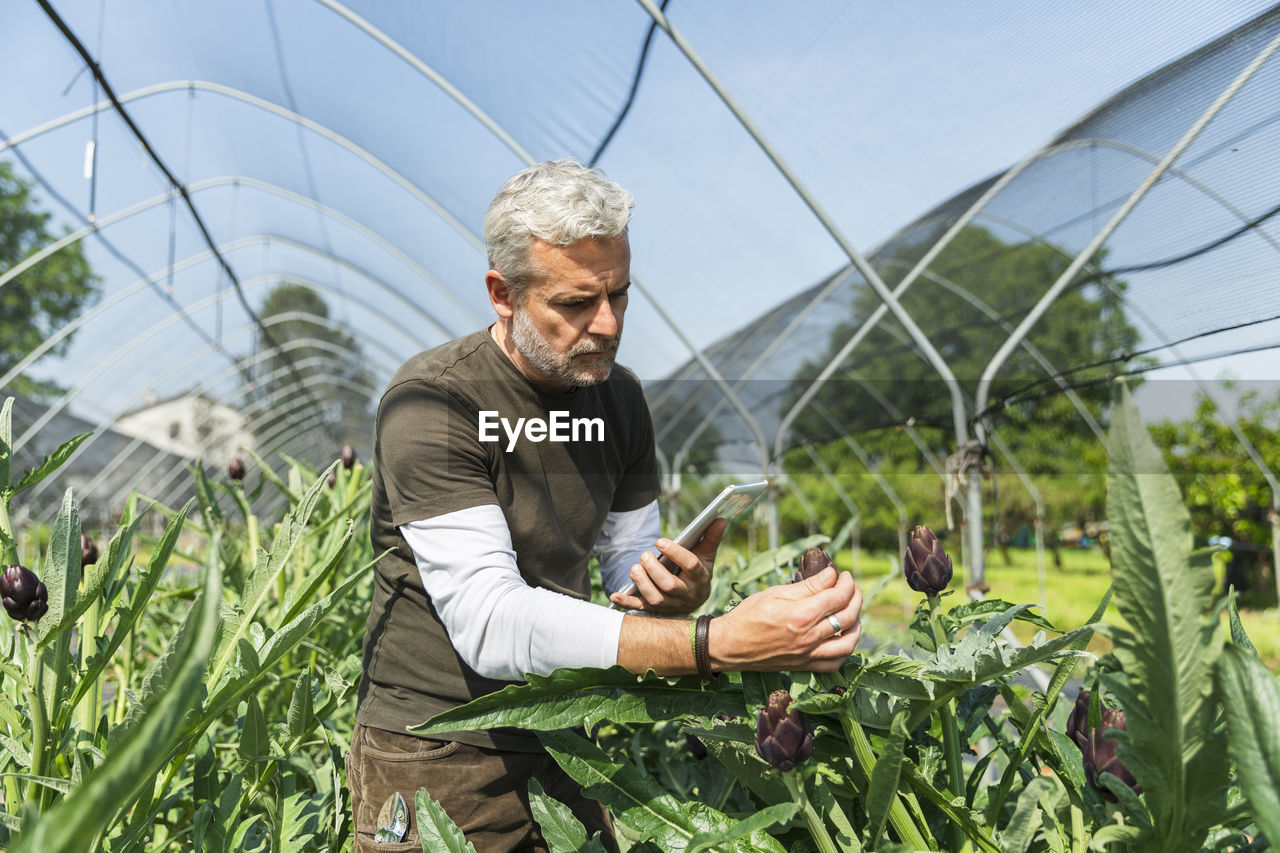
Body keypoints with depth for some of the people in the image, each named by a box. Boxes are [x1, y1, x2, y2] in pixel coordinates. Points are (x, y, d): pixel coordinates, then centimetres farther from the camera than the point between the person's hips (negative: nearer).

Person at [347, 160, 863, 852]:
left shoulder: (617, 394, 0)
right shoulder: (429, 404, -21)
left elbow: (627, 563, 6)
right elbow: (488, 623, -31)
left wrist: (676, 595, -19)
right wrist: (717, 643, -39)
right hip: (433, 763, -5)